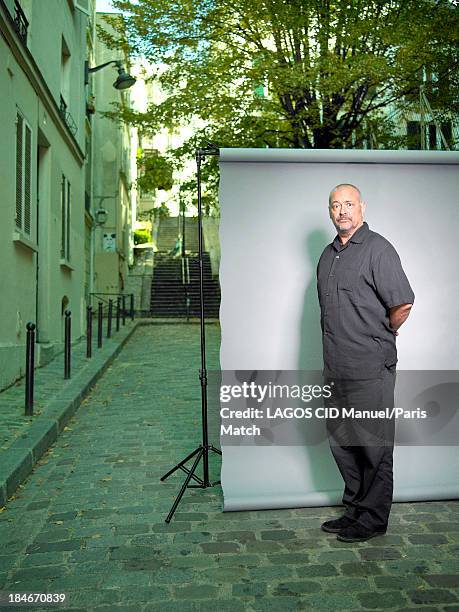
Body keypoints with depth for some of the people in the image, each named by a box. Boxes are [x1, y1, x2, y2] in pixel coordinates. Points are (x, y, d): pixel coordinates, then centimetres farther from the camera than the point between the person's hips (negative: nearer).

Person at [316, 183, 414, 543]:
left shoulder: (377, 249, -10)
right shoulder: (328, 254, 15)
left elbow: (403, 304, -15)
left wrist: (381, 337, -1)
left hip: (370, 369, -8)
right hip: (336, 370, 8)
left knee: (374, 446, 4)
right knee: (342, 443, 15)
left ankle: (373, 519, 18)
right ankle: (355, 510, 31)